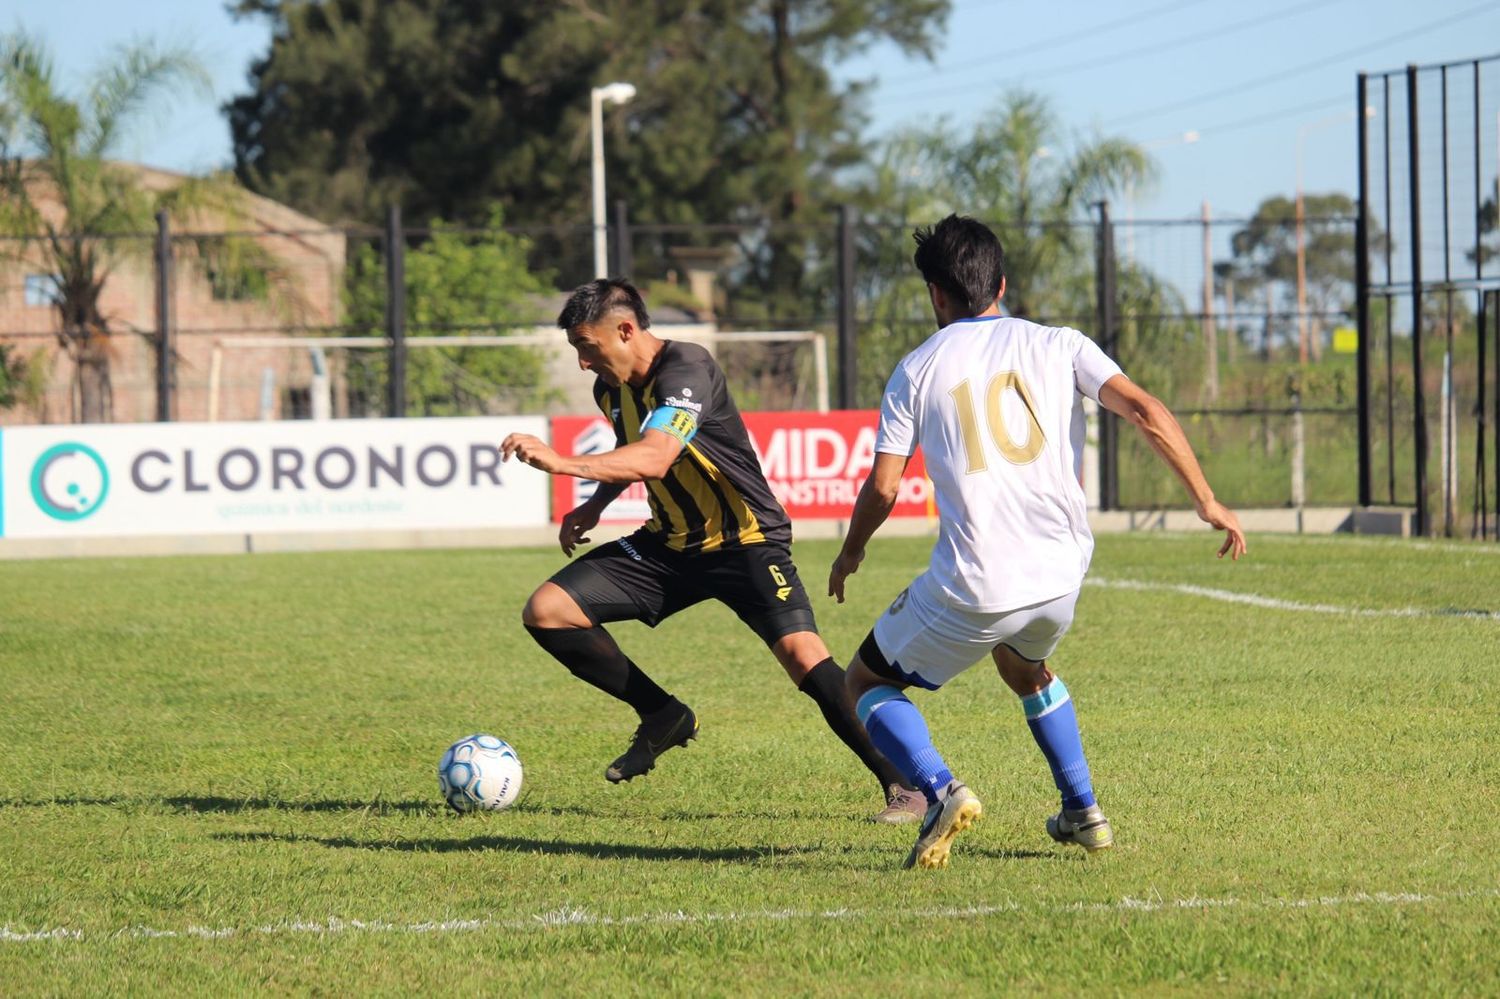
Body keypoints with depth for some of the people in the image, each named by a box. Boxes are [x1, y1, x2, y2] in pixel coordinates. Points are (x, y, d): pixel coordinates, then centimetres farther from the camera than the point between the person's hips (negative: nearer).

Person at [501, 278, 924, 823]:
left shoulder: (686, 369, -23)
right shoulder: (611, 389, 2)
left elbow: (654, 458, -40)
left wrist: (561, 462, -47)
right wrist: (594, 506, 10)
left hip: (746, 540, -8)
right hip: (668, 545, 8)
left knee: (802, 655, -28)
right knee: (546, 612, -5)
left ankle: (902, 785, -15)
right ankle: (664, 717, 10)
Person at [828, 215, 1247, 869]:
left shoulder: (916, 370, 4)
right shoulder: (1058, 346, 7)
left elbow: (882, 487, 1)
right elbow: (1144, 410, -6)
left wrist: (850, 553, 20)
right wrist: (1207, 501, -2)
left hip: (974, 589, -4)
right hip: (1061, 575, 4)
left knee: (866, 683, 16)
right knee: (1024, 666, 37)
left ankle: (940, 792, -9)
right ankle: (1083, 813, 32)